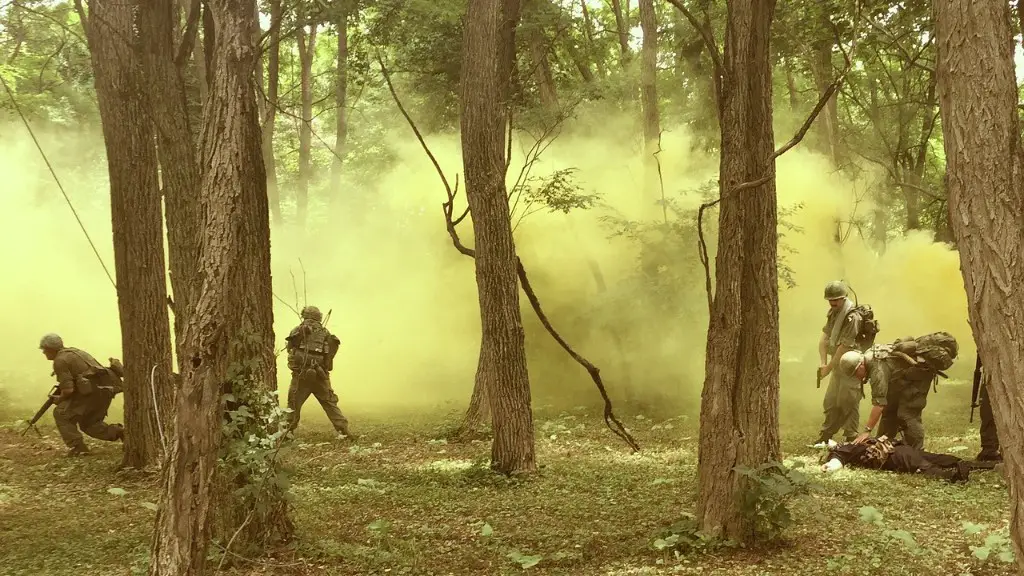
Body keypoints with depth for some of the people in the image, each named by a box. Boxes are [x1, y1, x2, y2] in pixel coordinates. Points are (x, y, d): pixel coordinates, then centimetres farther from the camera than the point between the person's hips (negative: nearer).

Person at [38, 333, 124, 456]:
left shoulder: (60, 361, -5)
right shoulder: (73, 352, 24)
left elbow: (68, 390, -12)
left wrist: (59, 399, 7)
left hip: (93, 390, -9)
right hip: (106, 389, 9)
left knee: (61, 413, 1)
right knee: (88, 423, 22)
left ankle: (77, 447, -4)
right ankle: (119, 432, 8)